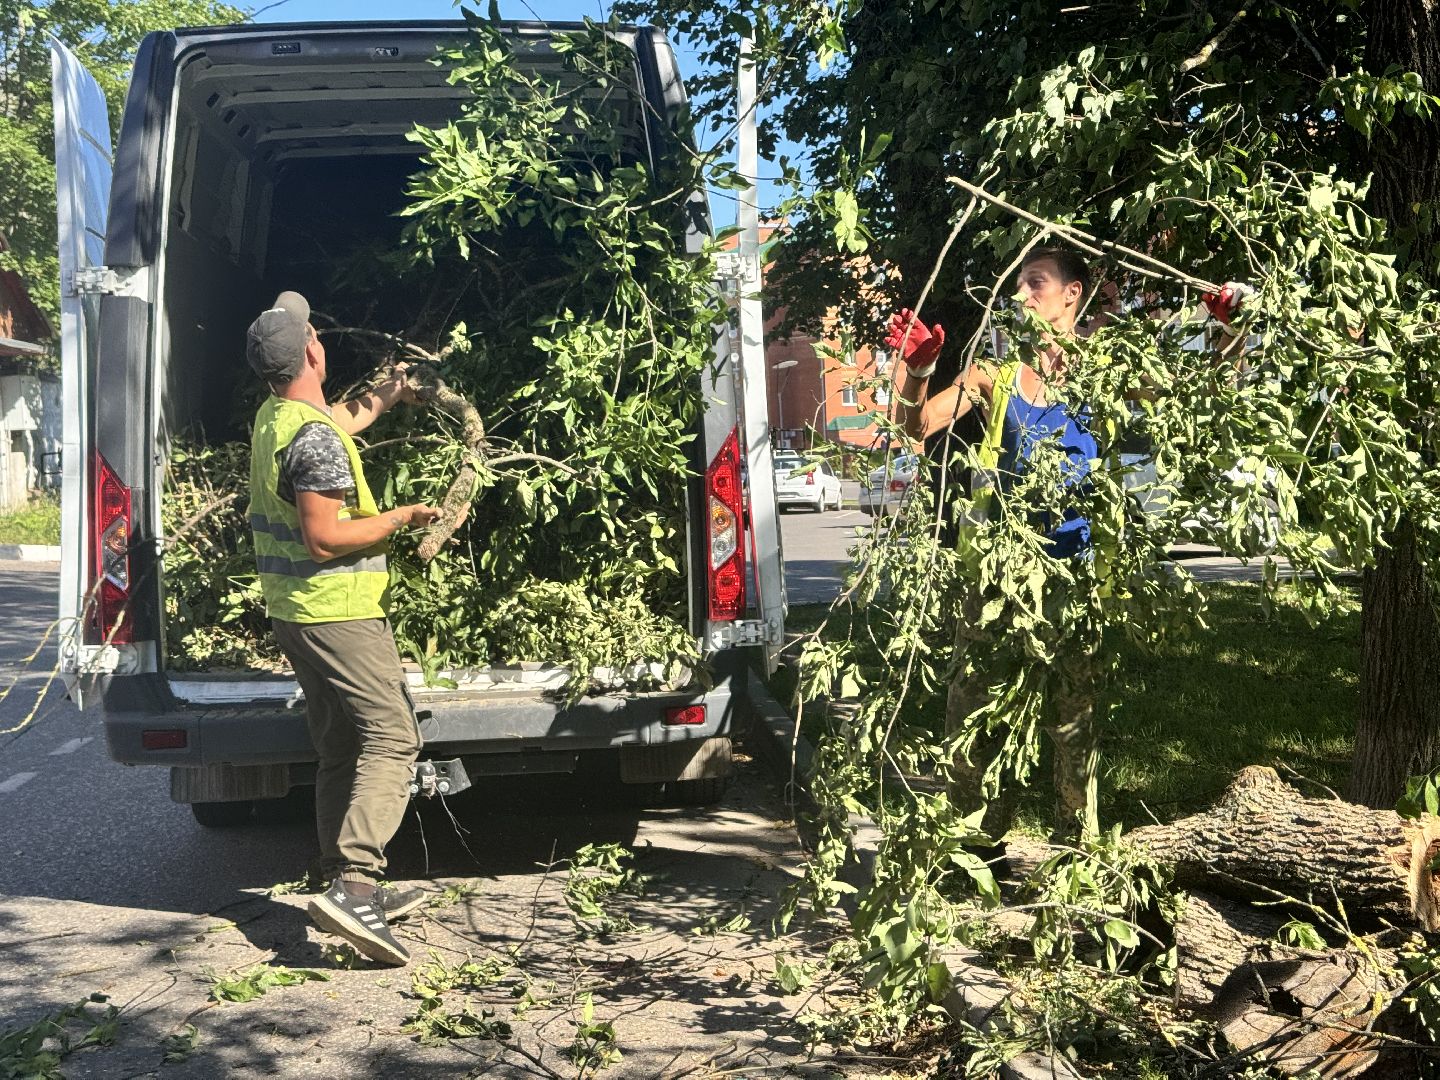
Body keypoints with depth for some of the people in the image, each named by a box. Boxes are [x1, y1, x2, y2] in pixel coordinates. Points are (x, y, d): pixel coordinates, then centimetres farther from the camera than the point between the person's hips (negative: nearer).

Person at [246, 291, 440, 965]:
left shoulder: (272, 418, 11)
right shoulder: (315, 436, -19)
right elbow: (325, 537, -23)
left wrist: (384, 397, 44)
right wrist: (401, 519, -12)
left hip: (292, 609, 10)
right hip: (337, 610, -10)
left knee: (339, 750, 14)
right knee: (392, 737, -11)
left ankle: (346, 885, 19)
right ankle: (354, 883, -22)